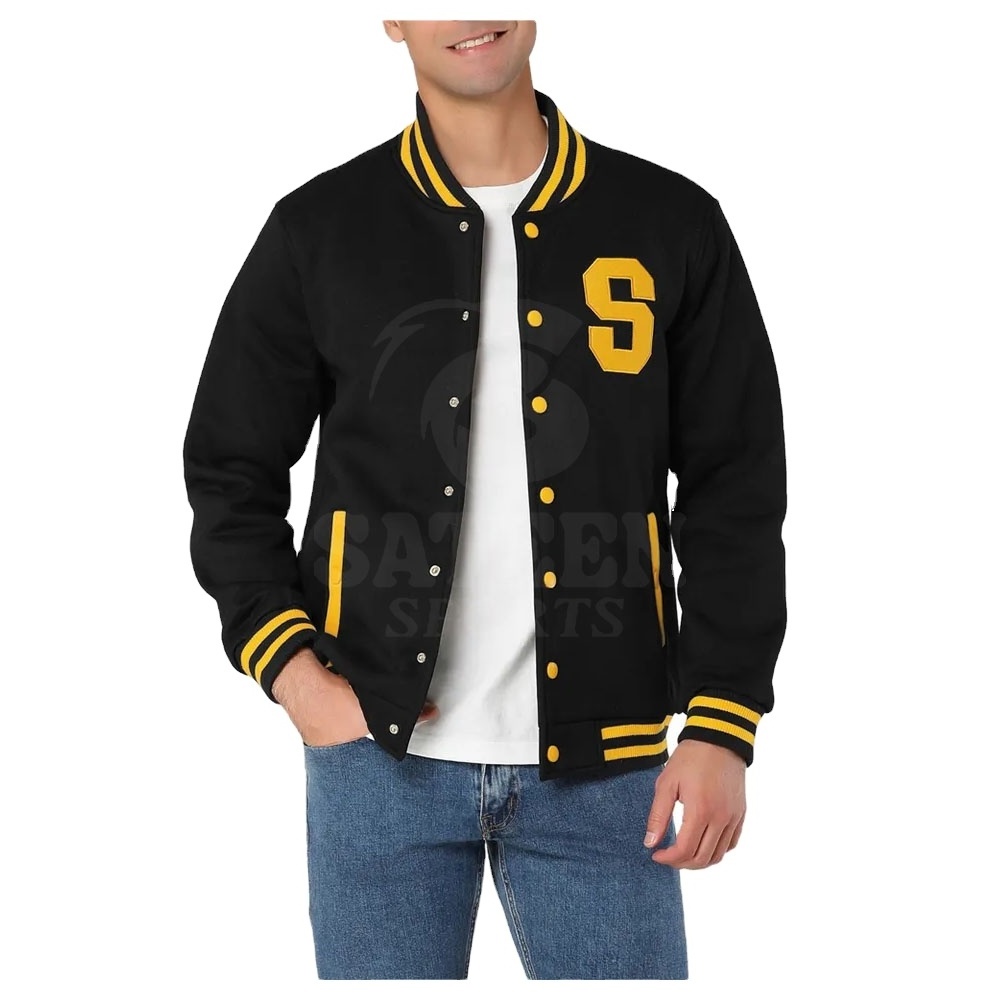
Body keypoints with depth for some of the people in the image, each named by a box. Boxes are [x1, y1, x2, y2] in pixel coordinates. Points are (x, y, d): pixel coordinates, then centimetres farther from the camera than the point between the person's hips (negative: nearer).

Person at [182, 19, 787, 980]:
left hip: (599, 763, 0)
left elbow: (734, 495, 4)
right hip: (380, 754, 0)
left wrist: (721, 726, -2)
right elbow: (231, 472, 8)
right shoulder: (318, 228, 3)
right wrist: (290, 668, -4)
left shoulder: (672, 223, 3)